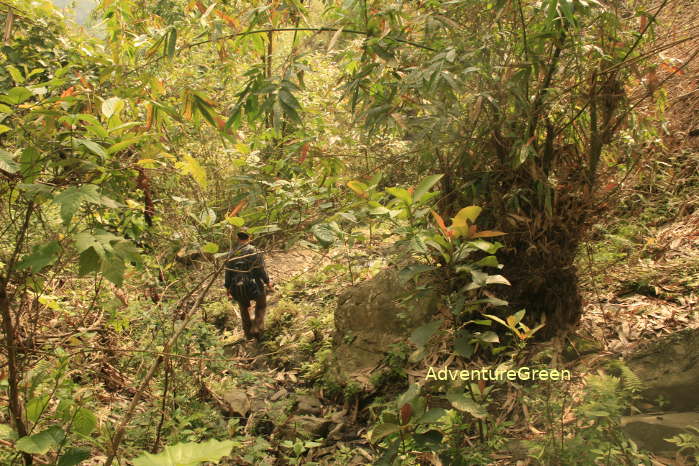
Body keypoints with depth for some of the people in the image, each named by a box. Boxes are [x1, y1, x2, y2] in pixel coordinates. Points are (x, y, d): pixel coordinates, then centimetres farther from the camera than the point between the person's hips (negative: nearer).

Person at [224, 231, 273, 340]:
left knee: (244, 309, 24)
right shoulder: (254, 252, -13)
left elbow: (227, 273, 4)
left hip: (238, 289, 3)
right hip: (254, 286, -3)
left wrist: (228, 288, 15)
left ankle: (248, 333, 33)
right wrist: (268, 282, 1)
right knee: (261, 305, 22)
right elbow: (261, 270, -14)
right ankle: (257, 328, 8)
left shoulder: (231, 255, 0)